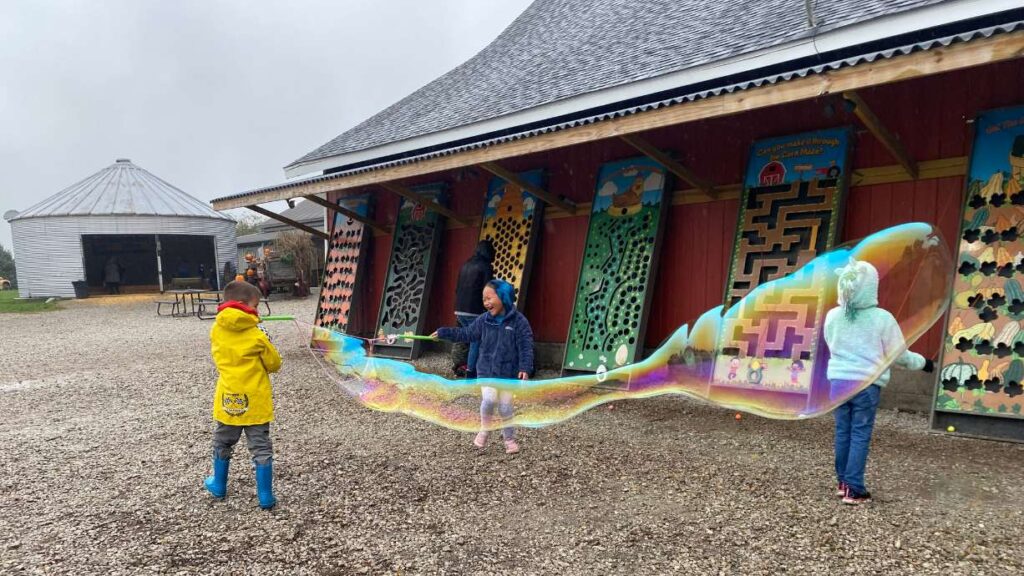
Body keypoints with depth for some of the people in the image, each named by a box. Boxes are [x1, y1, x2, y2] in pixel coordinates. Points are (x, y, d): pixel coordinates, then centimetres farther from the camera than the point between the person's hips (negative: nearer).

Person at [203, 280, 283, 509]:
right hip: (255, 402, -4)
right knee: (261, 449, 5)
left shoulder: (216, 331, -4)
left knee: (222, 444, 24)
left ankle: (219, 486, 40)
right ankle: (266, 497, 8)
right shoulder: (257, 336, -15)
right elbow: (274, 364, -4)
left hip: (228, 400, 4)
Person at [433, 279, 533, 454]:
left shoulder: (518, 321, -10)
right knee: (489, 399, -18)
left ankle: (510, 439, 24)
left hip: (508, 373, -1)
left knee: (505, 407, 4)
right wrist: (443, 333, 8)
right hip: (486, 371, 2)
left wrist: (525, 368, -23)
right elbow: (466, 334, 10)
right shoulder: (483, 320, 0)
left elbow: (526, 346, -12)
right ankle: (484, 430, 7)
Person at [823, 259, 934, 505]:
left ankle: (843, 482, 24)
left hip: (838, 381, 3)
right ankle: (854, 490, 6)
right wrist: (923, 363, 18)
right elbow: (898, 354, 0)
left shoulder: (832, 316, -1)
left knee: (843, 432, 13)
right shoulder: (882, 318, -10)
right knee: (860, 435, 3)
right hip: (866, 384, -3)